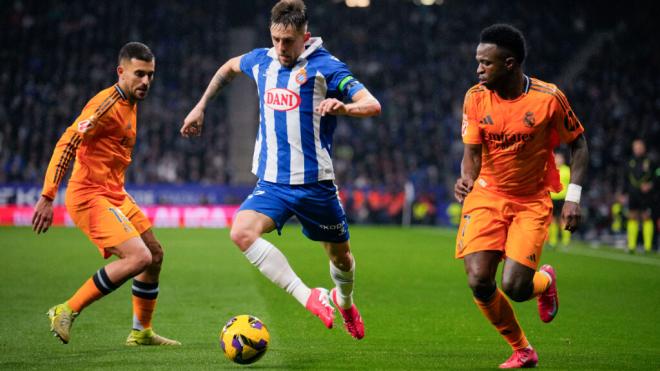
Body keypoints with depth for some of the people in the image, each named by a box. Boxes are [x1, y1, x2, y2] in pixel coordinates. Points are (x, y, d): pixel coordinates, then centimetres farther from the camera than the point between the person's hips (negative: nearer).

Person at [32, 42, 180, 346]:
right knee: (139, 258, -20)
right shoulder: (107, 104, -18)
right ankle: (67, 312, -10)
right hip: (90, 196, -10)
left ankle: (141, 332, 30)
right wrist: (47, 197, -28)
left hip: (115, 194, 10)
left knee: (154, 254, 16)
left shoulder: (130, 104, 12)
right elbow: (66, 144, -23)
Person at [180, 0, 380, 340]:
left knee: (339, 254, 13)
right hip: (272, 183, 3)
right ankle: (309, 298, -26)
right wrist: (201, 107, 29)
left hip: (314, 182, -3)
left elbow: (372, 105, -15)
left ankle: (344, 301, 49)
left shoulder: (325, 66, -8)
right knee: (241, 232, -26)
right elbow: (229, 67, 31)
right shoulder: (261, 61, 7)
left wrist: (343, 107, -36)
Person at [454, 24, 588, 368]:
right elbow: (472, 153, -2)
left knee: (514, 287, -16)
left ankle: (546, 281, 23)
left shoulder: (548, 98, -13)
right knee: (479, 282, -13)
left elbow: (578, 143, -1)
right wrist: (467, 178, -24)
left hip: (532, 201, -3)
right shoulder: (476, 97, -6)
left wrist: (573, 197, -8)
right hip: (487, 196, 3)